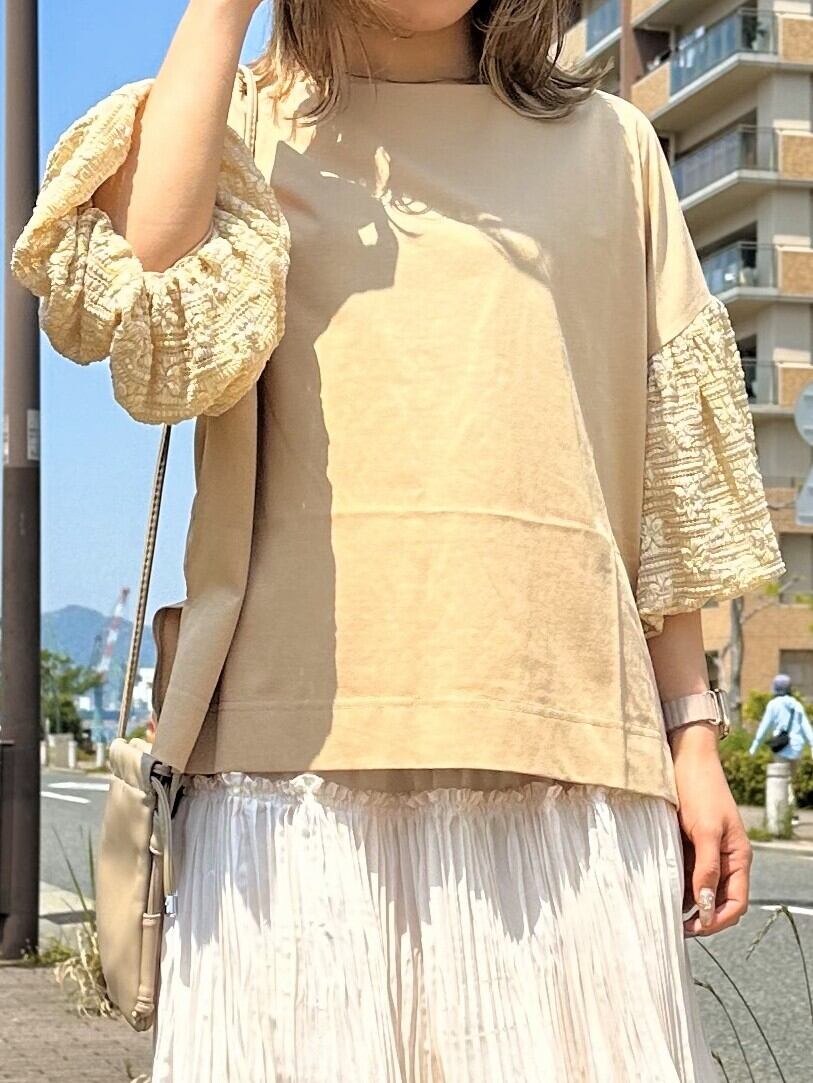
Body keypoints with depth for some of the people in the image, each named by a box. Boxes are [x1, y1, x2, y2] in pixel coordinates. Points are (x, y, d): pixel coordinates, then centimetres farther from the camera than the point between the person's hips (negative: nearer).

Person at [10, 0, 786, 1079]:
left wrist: (693, 734, 9)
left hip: (572, 757, 2)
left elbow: (667, 478, 15)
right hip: (304, 744, -1)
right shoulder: (250, 126, 13)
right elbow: (150, 306, -10)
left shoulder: (607, 145, 17)